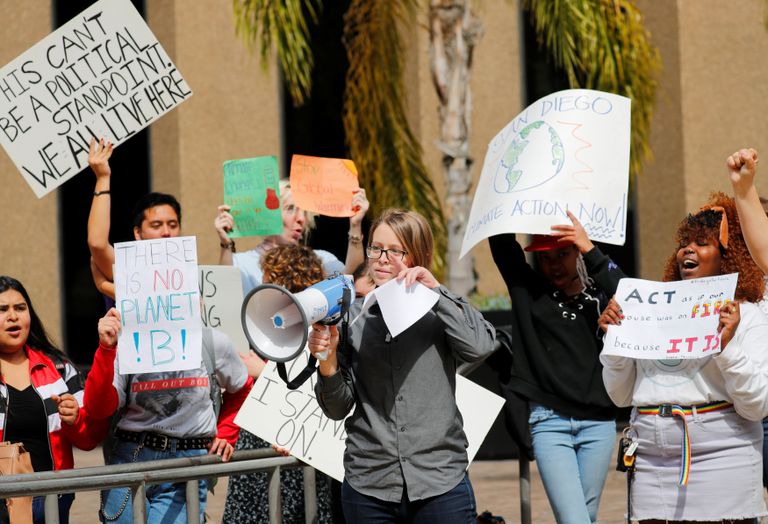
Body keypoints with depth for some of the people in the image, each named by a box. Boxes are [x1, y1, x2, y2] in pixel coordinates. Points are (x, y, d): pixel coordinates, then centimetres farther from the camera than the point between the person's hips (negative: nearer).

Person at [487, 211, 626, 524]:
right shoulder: (529, 290, 6)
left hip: (598, 422, 1)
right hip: (549, 421, -1)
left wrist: (591, 251, -20)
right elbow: (501, 240, 2)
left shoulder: (599, 292, 5)